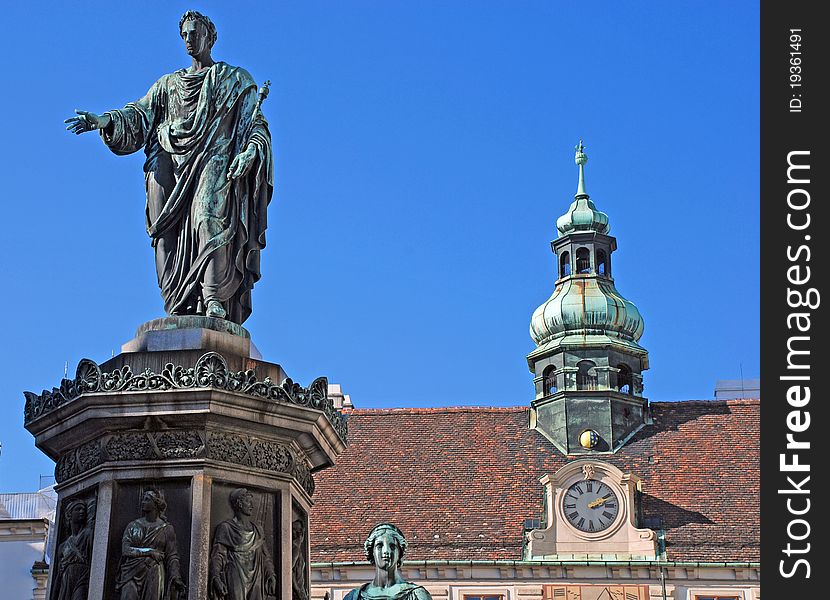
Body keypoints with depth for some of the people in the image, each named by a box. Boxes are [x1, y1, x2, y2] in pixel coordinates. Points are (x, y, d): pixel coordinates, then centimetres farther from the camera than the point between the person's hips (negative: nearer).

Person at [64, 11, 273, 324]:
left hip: (216, 163, -4)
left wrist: (250, 150, -14)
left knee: (211, 219, -27)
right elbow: (139, 116, 14)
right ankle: (183, 310, -16)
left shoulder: (236, 80, 17)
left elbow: (257, 124, 8)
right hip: (172, 166, 4)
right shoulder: (168, 84, 26)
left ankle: (216, 299, -34)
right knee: (174, 234, -11)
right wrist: (104, 121, -5)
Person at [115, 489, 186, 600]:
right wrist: (150, 552, -9)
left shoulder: (166, 529, 8)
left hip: (153, 575, -1)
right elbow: (125, 550, 0)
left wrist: (176, 578, -12)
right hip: (132, 574, 1)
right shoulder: (133, 526, 13)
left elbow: (172, 557, 3)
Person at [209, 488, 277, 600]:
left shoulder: (257, 529, 20)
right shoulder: (225, 528, 3)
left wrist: (271, 575, 9)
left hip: (255, 579, 5)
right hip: (235, 578, -5)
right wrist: (216, 577, -18)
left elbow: (265, 556, 22)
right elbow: (217, 556, -4)